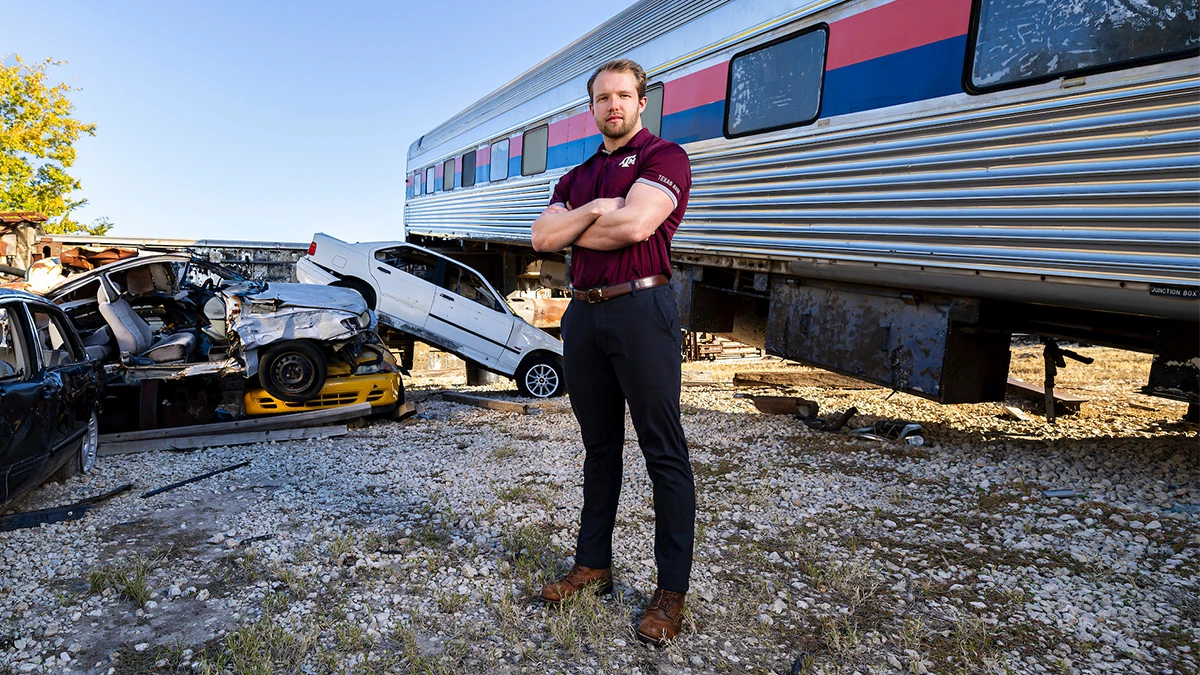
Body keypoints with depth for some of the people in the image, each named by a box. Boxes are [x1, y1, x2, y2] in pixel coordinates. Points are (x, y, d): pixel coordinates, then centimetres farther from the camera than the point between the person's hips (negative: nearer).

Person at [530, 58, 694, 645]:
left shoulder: (664, 156, 1)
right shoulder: (576, 177, 21)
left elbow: (635, 225, -16)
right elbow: (543, 237, 6)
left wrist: (574, 228, -1)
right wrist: (596, 211, -8)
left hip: (640, 307, -6)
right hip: (583, 312, 7)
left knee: (664, 453, -2)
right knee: (599, 448, 14)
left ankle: (671, 590, 8)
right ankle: (593, 565, 27)